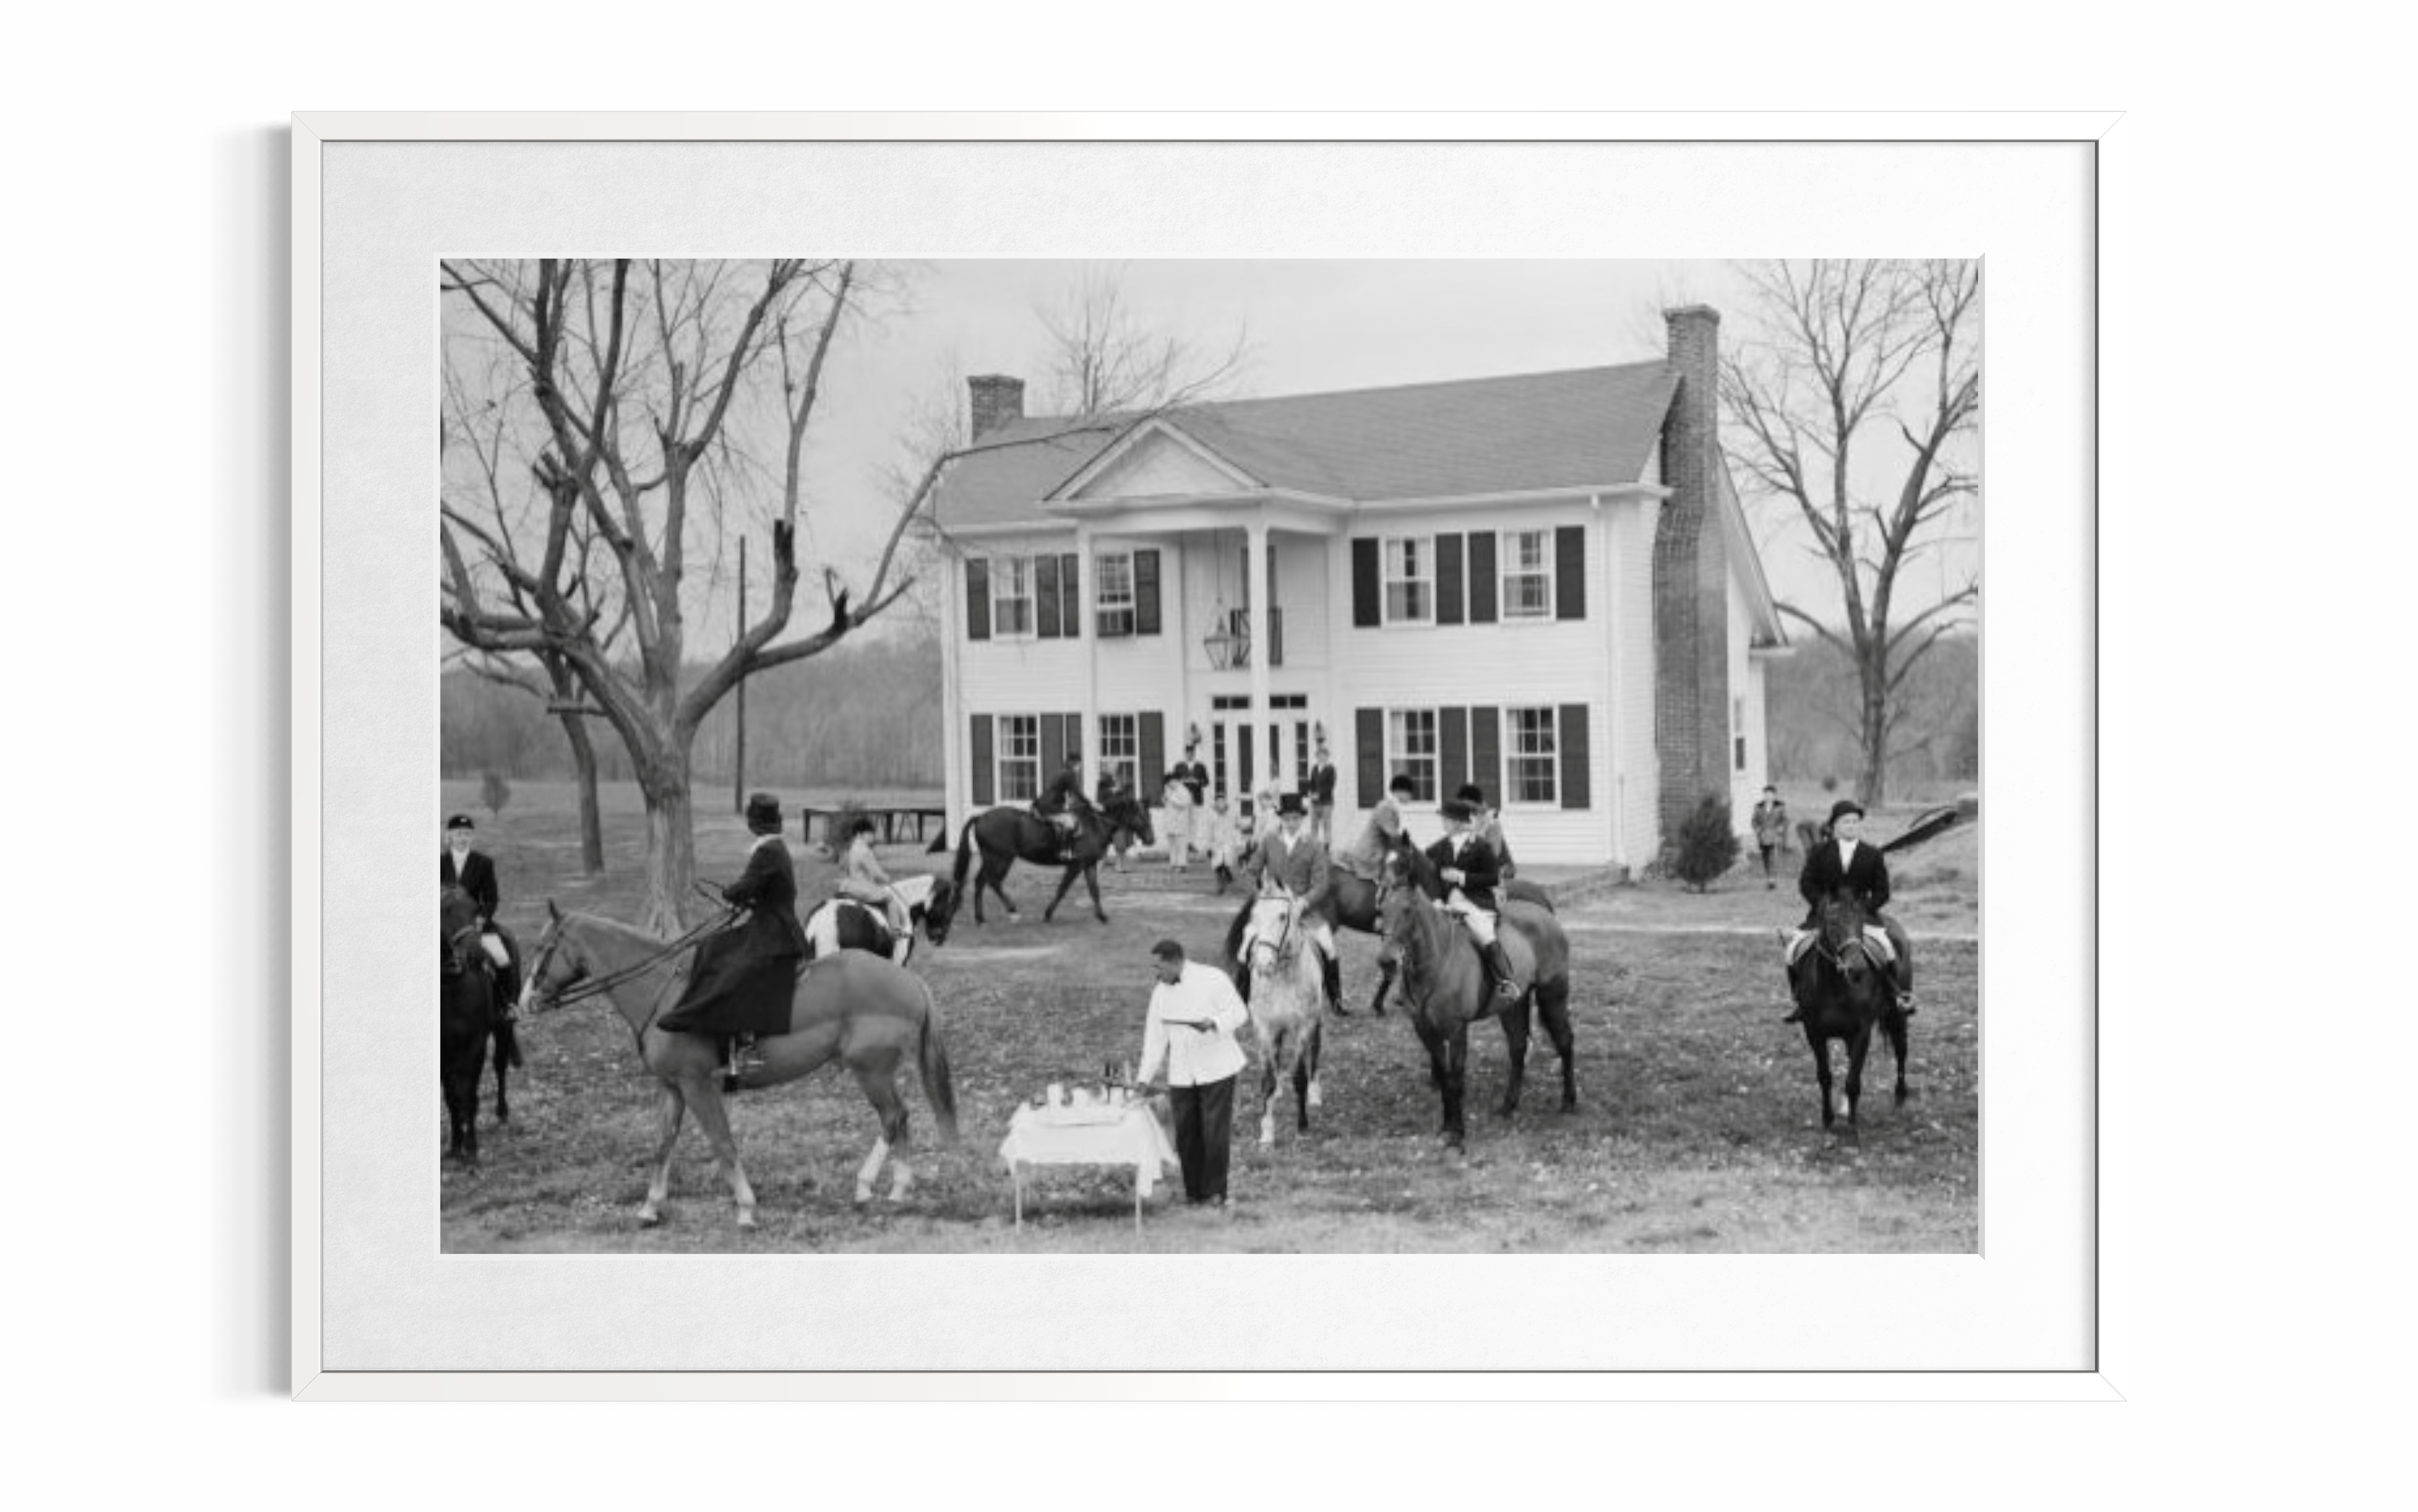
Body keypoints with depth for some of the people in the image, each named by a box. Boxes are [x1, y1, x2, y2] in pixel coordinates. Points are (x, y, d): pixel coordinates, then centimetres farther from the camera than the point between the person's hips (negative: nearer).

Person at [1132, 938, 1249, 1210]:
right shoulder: (1161, 992, 7)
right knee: (1187, 1133, 1)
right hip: (1181, 1073, 4)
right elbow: (1155, 1036, 9)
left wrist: (1213, 1022, -27)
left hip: (1217, 1068, -4)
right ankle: (1193, 1191, 12)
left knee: (1215, 1131, -6)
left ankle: (1215, 1192, 3)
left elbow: (1239, 1013, -8)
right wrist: (1143, 1078, 4)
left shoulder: (1213, 979, -7)